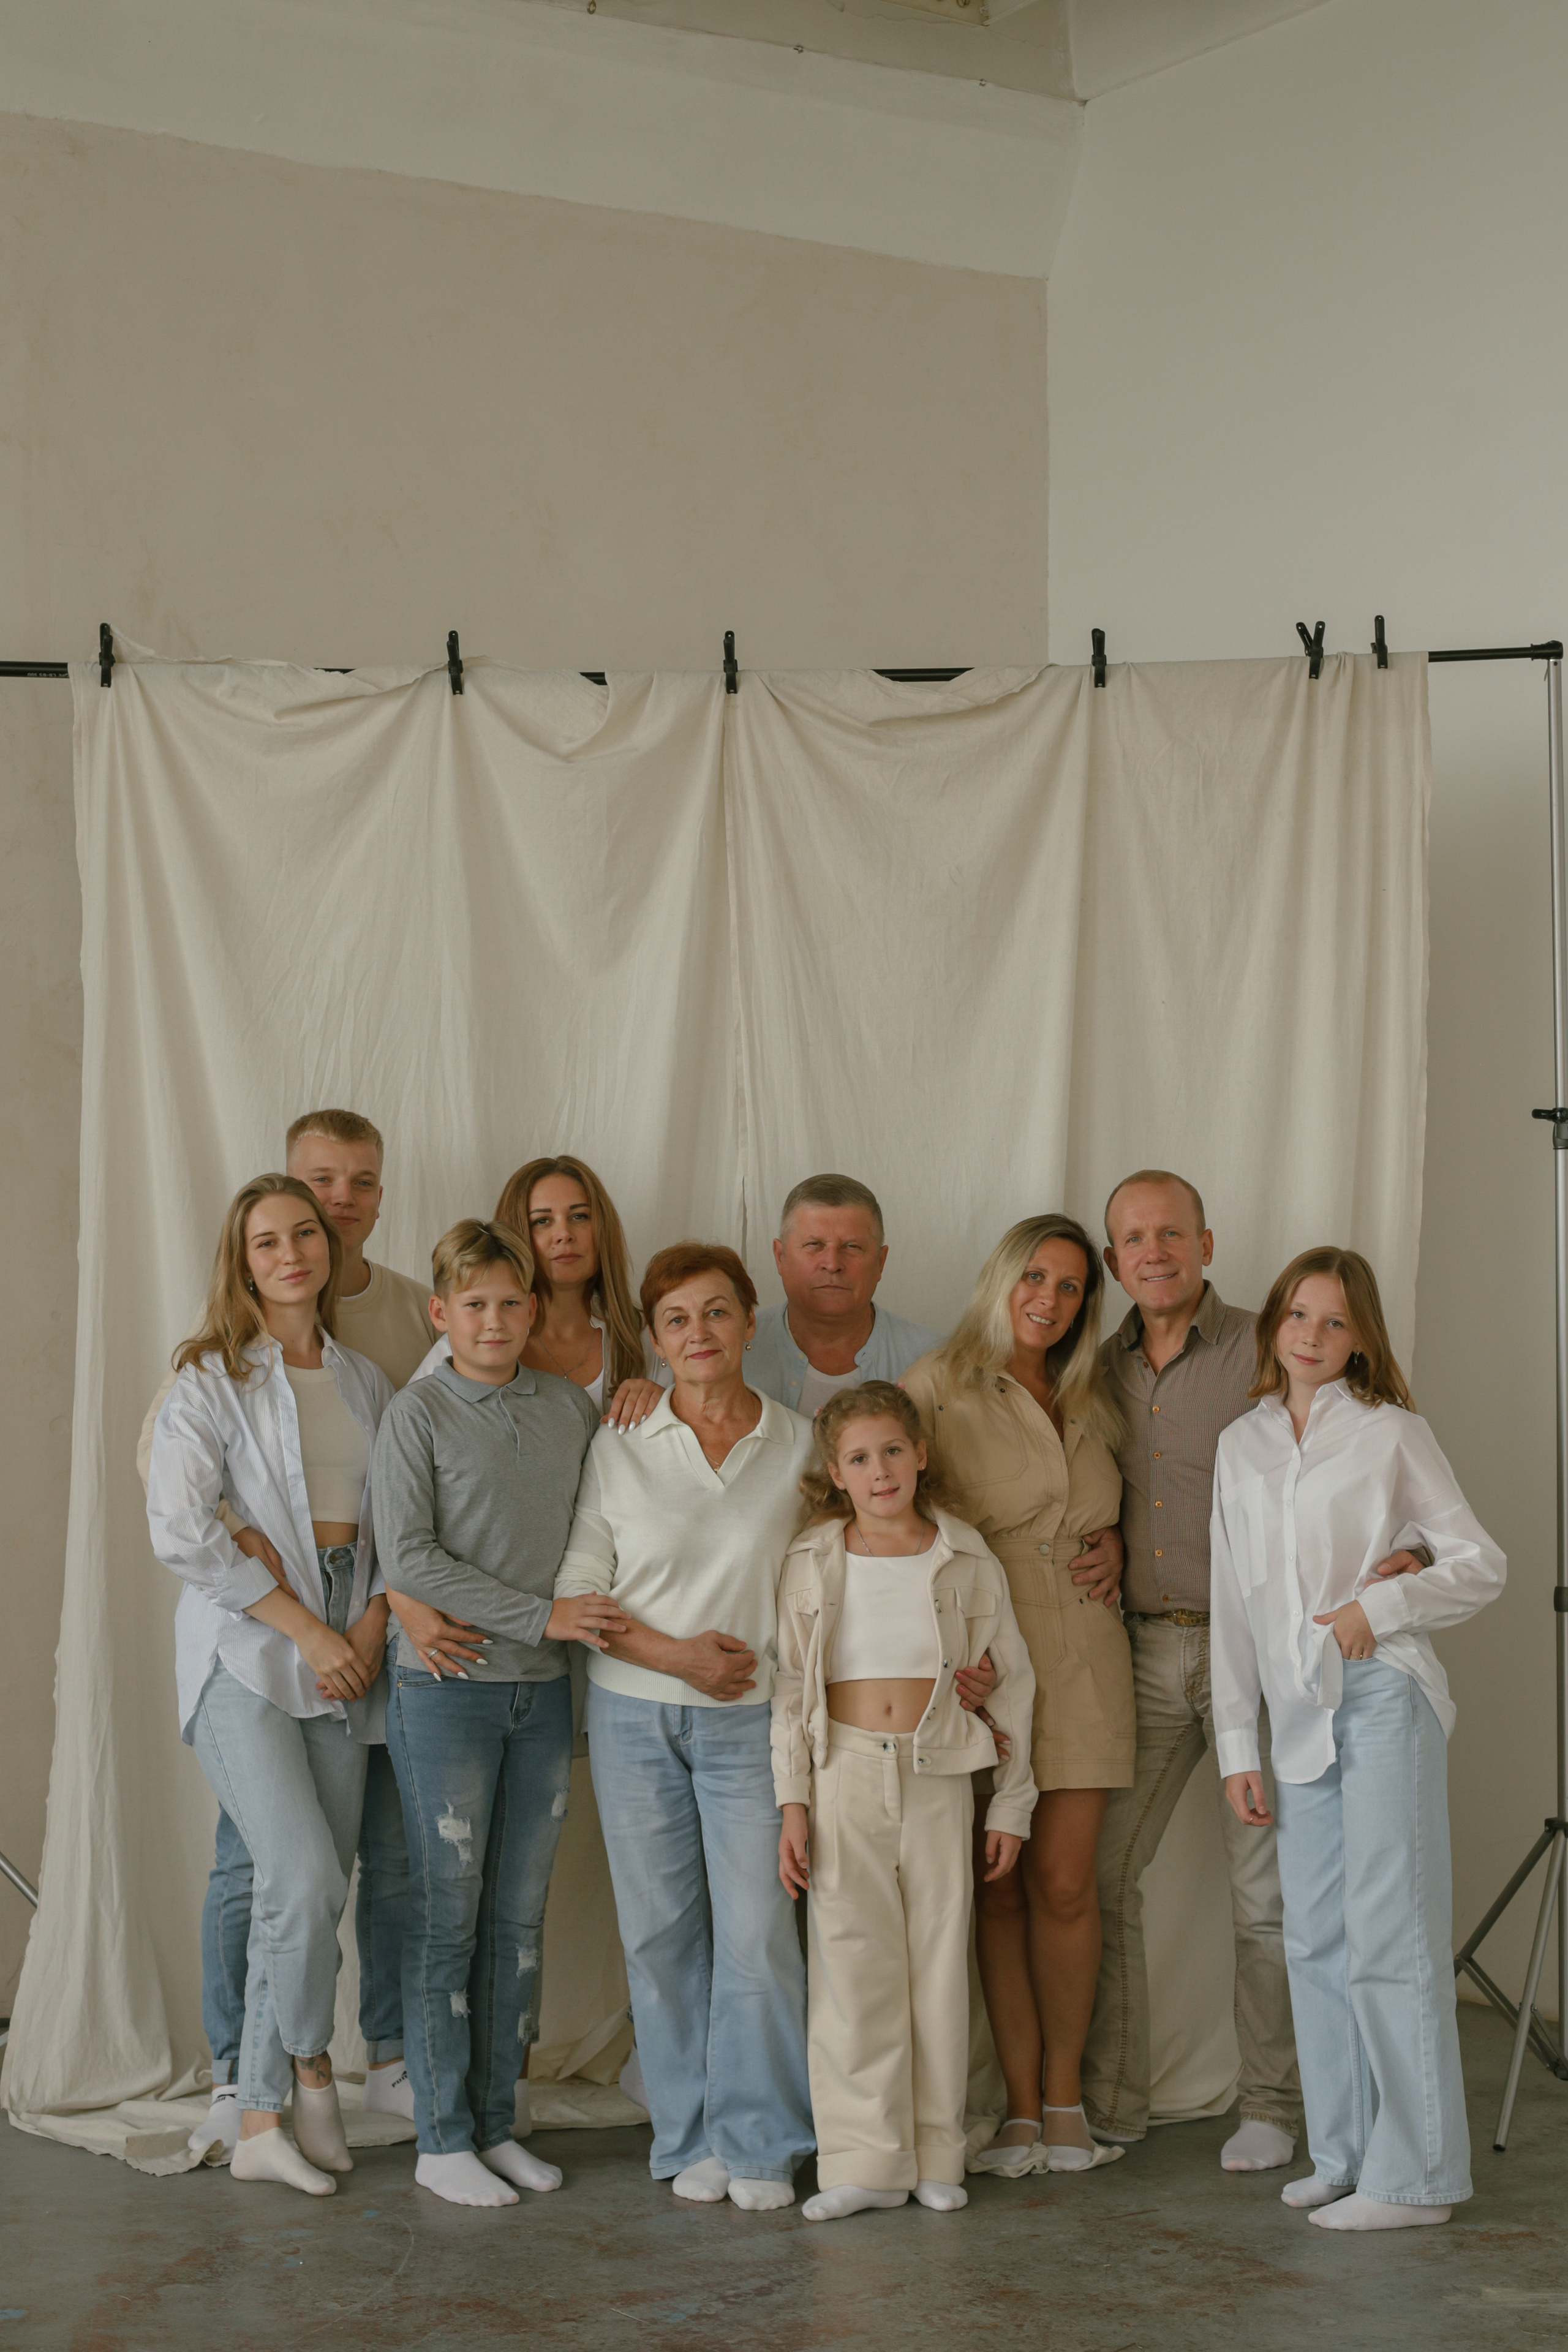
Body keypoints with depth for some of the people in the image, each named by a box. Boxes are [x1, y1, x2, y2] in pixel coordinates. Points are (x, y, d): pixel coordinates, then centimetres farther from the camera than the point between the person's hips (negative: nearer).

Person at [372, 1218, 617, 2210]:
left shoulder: (573, 1407, 8)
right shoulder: (418, 1413, -6)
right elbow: (410, 1558, -13)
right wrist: (540, 1615, -15)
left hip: (544, 1691, 4)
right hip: (448, 1688, -4)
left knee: (521, 1914, 9)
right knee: (448, 1913, 1)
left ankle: (496, 2123, 19)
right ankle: (443, 2137, 9)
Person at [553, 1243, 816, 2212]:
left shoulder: (800, 1443, 3)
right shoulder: (619, 1448, 2)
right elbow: (578, 1587, 0)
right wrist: (674, 1653, -10)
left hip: (751, 1719, 0)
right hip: (635, 1716, 1)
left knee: (757, 1931, -7)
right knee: (661, 1931, 3)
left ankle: (760, 2144, 8)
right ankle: (691, 2139, 16)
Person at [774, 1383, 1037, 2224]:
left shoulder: (965, 1561, 3)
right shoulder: (813, 1563, 2)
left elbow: (1010, 1681, 9)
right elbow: (789, 1686, 4)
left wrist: (1010, 1804, 7)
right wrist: (792, 1803, -2)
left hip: (938, 1776, 1)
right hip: (845, 1773, -1)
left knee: (940, 1959, 3)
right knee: (852, 1960, -2)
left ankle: (935, 2156, 14)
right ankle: (864, 2160, 5)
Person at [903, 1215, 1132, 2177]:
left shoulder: (1090, 1403, 15)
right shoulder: (940, 1387, -1)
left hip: (1084, 1655, 4)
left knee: (1065, 1884, 0)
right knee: (999, 1888, 0)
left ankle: (1065, 2095, 12)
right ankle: (1020, 2105, 9)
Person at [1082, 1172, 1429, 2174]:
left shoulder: (1266, 1354, -7)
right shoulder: (1105, 1370, 9)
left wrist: (1399, 1554, -24)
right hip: (1146, 1649, 5)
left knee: (1265, 1885, 2)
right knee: (1100, 1868, 4)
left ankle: (1271, 2106, 15)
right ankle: (1110, 2101, 15)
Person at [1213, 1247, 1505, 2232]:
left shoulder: (1390, 1434, 0)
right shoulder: (1242, 1447, 13)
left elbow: (1483, 1563, 0)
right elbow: (1233, 1603, 14)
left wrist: (1381, 1607, -14)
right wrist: (1239, 1745, 11)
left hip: (1384, 1698, -5)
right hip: (1300, 1713, 5)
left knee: (1388, 1934, -7)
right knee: (1316, 1939, 7)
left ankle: (1416, 2173, -2)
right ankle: (1345, 2154, 17)